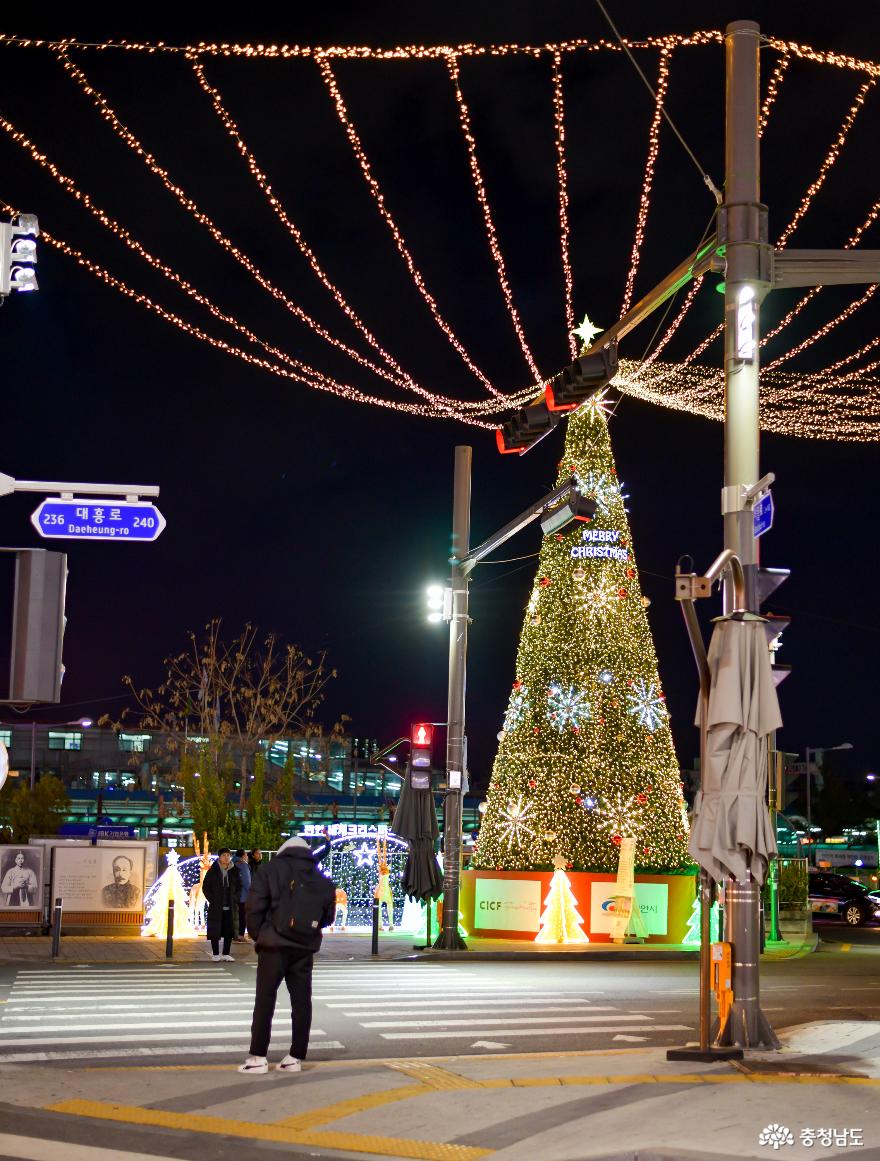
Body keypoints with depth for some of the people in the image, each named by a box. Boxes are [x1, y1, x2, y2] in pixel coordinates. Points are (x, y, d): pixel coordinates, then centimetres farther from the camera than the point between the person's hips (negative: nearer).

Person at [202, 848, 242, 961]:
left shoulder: (234, 872, 7)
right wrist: (212, 900, -8)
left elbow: (239, 887, 14)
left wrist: (235, 900, 1)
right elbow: (205, 887, 1)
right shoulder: (213, 871, -1)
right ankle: (215, 954, 7)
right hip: (216, 907, -3)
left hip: (230, 907, 3)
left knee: (229, 931, 4)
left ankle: (226, 954, 13)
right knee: (215, 930, -1)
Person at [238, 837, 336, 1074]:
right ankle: (296, 1057, 9)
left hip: (274, 946, -3)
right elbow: (328, 916, 11)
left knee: (265, 1000, 2)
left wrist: (257, 935, 3)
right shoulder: (322, 880, 8)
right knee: (301, 1001, 8)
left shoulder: (270, 871, -3)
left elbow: (255, 907, -8)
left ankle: (258, 1057, 1)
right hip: (305, 948, 3)